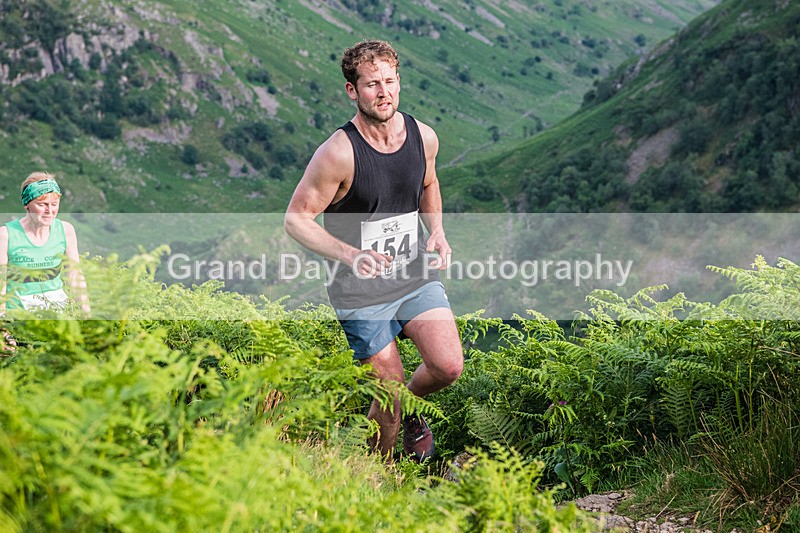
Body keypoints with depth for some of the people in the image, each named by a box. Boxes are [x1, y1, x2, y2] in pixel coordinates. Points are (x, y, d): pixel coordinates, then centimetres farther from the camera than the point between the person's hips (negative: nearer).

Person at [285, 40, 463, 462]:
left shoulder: (423, 137, -4)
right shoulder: (339, 152, -20)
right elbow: (296, 219, -13)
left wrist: (437, 232, 1)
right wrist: (349, 254, -27)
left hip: (417, 275, 4)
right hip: (361, 290, -4)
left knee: (448, 367, -14)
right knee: (390, 394, 0)